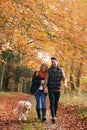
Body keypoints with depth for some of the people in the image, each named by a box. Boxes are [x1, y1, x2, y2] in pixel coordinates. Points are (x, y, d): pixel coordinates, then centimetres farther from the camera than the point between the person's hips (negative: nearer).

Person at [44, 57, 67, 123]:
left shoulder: (61, 70, -4)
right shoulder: (49, 70, -9)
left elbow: (64, 78, -6)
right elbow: (46, 80, -15)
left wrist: (65, 83, -30)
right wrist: (45, 87, -32)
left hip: (58, 90, 2)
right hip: (50, 90, -2)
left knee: (56, 103, 9)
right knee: (52, 103, -15)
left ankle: (55, 116, 25)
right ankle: (53, 117, -24)